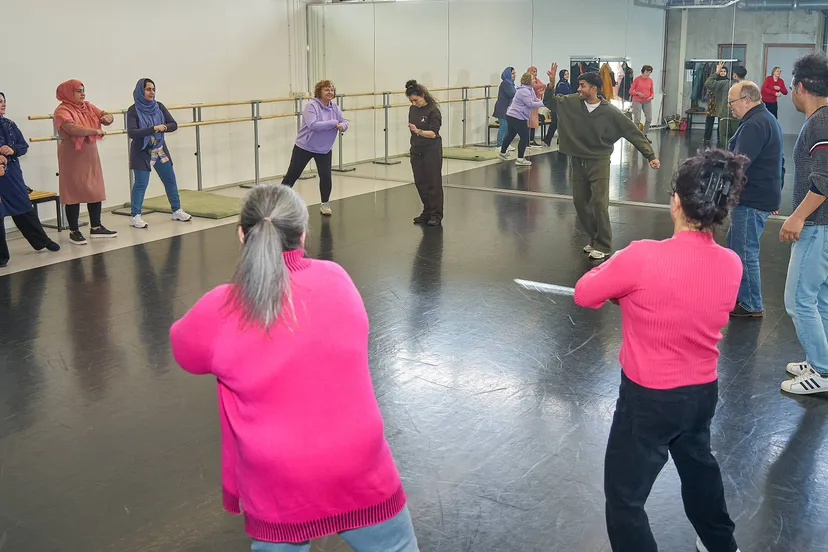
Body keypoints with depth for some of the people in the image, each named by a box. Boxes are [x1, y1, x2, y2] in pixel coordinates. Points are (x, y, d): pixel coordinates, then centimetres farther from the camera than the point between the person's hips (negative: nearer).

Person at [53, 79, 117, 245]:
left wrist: (107, 117, -15)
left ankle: (96, 227, 20)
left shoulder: (88, 107, 9)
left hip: (90, 155, 7)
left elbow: (105, 116, 10)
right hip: (73, 157, -7)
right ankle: (74, 231, 6)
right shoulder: (62, 111, -13)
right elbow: (73, 129, -30)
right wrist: (96, 131, -21)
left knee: (96, 191, 9)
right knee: (74, 193, -2)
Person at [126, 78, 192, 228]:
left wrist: (164, 127, -23)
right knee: (141, 184, -5)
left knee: (170, 179, 9)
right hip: (142, 153, -5)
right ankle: (135, 216, 3)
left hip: (160, 150, 5)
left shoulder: (159, 106, 1)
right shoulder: (133, 110, -12)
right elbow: (131, 133, -23)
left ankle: (177, 210, 21)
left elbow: (174, 125, -1)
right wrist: (153, 128, -30)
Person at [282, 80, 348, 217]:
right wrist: (333, 123, -29)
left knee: (326, 176, -7)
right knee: (292, 175, 5)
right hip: (304, 147, -4)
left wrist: (342, 126, -25)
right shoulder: (311, 106, -19)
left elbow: (344, 122, 0)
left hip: (324, 149, 4)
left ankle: (325, 204, 12)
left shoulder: (335, 108, -1)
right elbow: (312, 125, -31)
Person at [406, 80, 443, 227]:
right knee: (420, 182, 9)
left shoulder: (433, 110, -15)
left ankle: (436, 214, 9)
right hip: (416, 151, 7)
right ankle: (427, 212, 21)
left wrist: (418, 131, -34)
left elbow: (433, 133, -20)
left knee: (433, 182, 1)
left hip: (432, 151, -7)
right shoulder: (413, 109, 5)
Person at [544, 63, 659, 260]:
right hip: (577, 161, 5)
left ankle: (603, 246, 2)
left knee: (599, 203, -11)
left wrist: (650, 155, -14)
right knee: (580, 202, 8)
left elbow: (633, 132, -9)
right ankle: (595, 239, 25)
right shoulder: (571, 103, -2)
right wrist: (551, 84, -7)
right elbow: (549, 102, 12)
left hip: (599, 161, -4)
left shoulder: (610, 112, -12)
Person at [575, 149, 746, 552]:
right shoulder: (732, 265, -9)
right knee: (699, 466, 33)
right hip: (703, 392, 7)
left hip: (648, 398, -6)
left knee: (624, 498, 10)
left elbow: (584, 295, -14)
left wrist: (620, 280, 4)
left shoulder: (643, 257, -27)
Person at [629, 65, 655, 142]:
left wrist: (651, 97, -8)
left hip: (647, 102, 4)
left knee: (649, 118, -1)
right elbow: (631, 90, -3)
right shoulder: (637, 79, -5)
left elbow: (652, 92, 13)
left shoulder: (650, 80, 6)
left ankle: (645, 135, 13)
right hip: (637, 101, -4)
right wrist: (638, 93, -19)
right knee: (637, 119, -5)